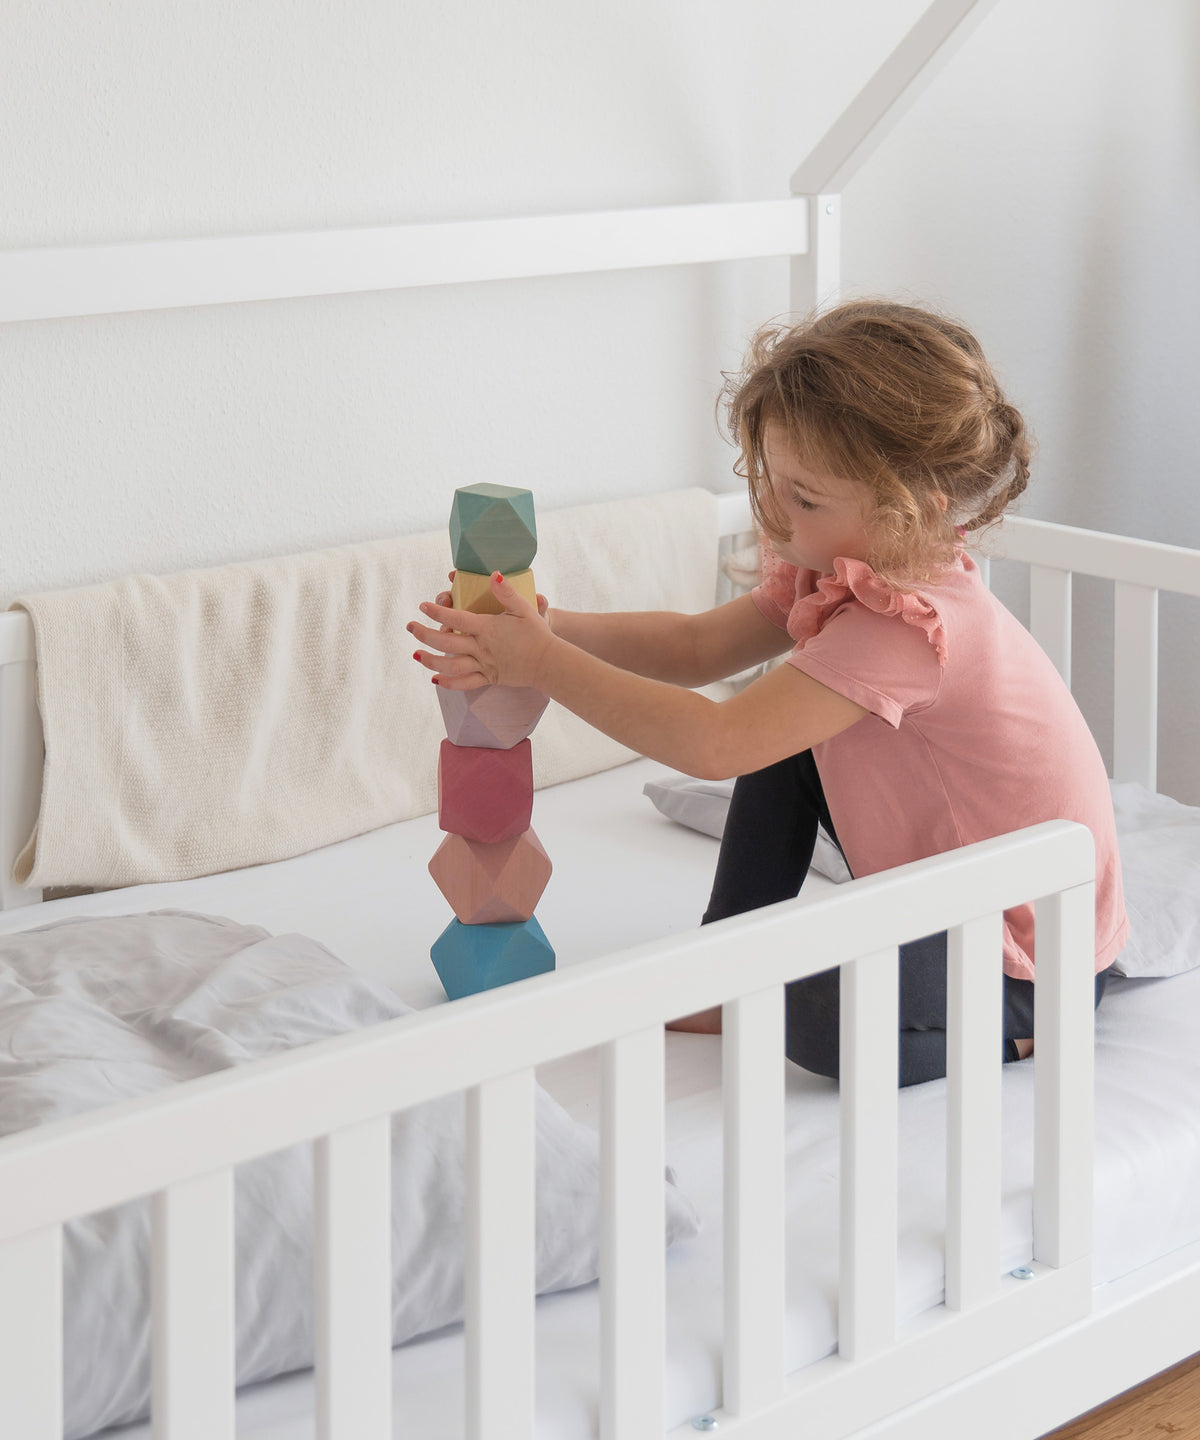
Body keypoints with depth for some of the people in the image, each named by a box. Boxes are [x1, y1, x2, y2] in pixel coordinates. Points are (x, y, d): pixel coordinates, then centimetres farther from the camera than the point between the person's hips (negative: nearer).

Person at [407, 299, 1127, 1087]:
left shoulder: (903, 630, -32)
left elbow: (714, 744, -35)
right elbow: (700, 647, 1)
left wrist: (543, 664, -30)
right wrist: (551, 628, -15)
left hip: (1037, 963, -10)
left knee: (828, 1025, -33)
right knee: (785, 740, 5)